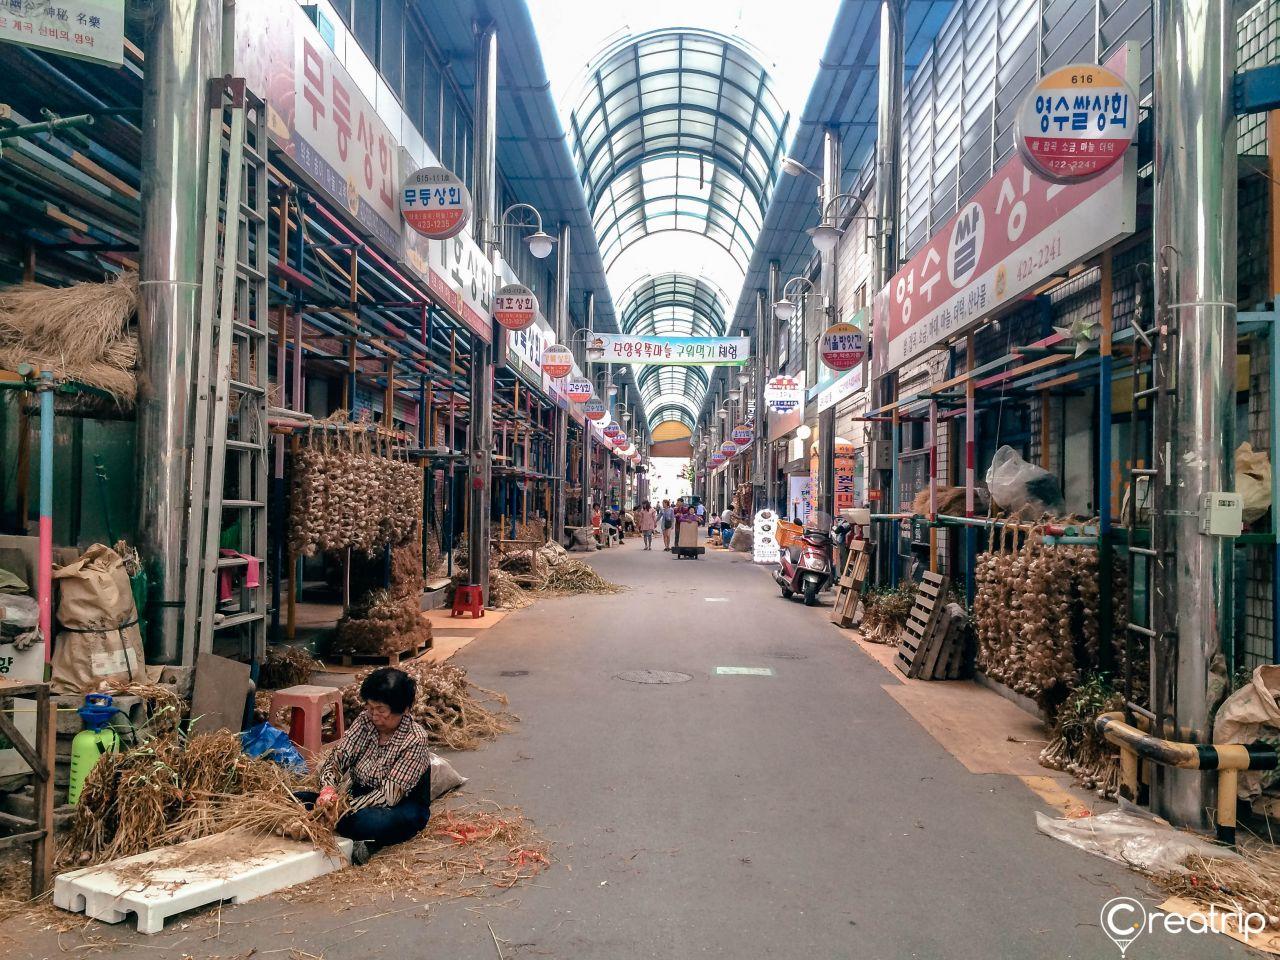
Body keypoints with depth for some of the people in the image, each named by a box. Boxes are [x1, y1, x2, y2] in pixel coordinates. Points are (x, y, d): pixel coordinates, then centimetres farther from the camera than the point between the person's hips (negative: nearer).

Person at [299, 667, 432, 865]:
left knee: (369, 822, -42)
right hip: (360, 795, 7)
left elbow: (389, 794, -25)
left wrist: (346, 809, -30)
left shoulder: (415, 739, -22)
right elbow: (337, 757, -9)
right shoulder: (365, 721, -5)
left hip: (403, 806, -7)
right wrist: (328, 789, -29)